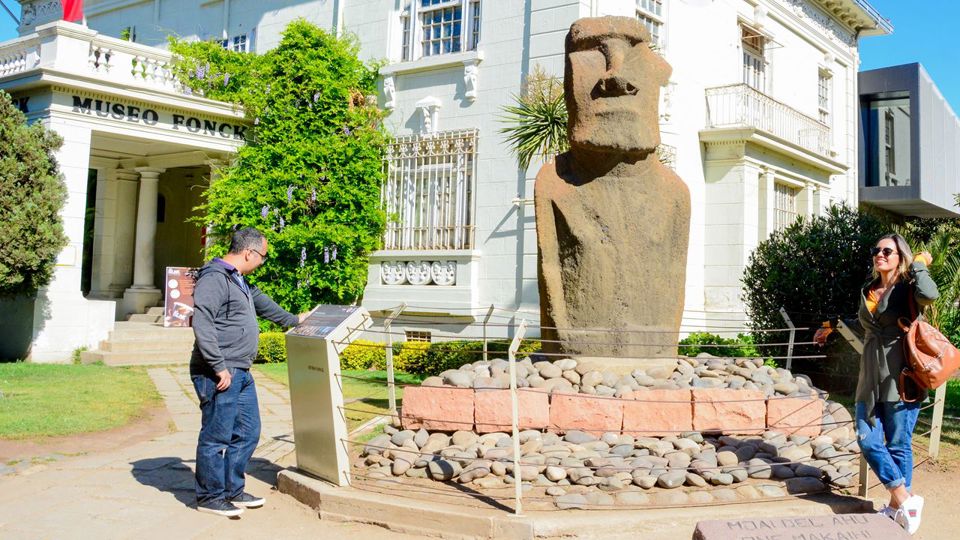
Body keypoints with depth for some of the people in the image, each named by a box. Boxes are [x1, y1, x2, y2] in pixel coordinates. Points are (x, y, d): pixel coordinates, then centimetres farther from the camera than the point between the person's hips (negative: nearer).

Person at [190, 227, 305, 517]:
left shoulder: (240, 281, 19)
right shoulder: (214, 278, -14)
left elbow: (262, 302, 37)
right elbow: (202, 325, -23)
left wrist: (294, 320, 48)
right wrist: (220, 368, -23)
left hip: (241, 374, 10)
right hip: (219, 375, -10)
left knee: (247, 434, 14)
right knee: (216, 437, 0)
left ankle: (233, 491, 26)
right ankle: (210, 497, 12)